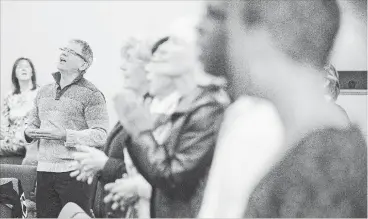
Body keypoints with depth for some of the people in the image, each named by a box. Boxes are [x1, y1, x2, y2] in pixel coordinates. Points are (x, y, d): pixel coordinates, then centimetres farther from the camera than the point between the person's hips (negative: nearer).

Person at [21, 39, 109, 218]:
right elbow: (33, 123, 25)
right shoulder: (44, 92, 16)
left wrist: (63, 135, -19)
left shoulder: (91, 94, -4)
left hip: (74, 172, -6)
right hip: (44, 170, 6)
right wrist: (29, 132, 1)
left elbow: (101, 135, -12)